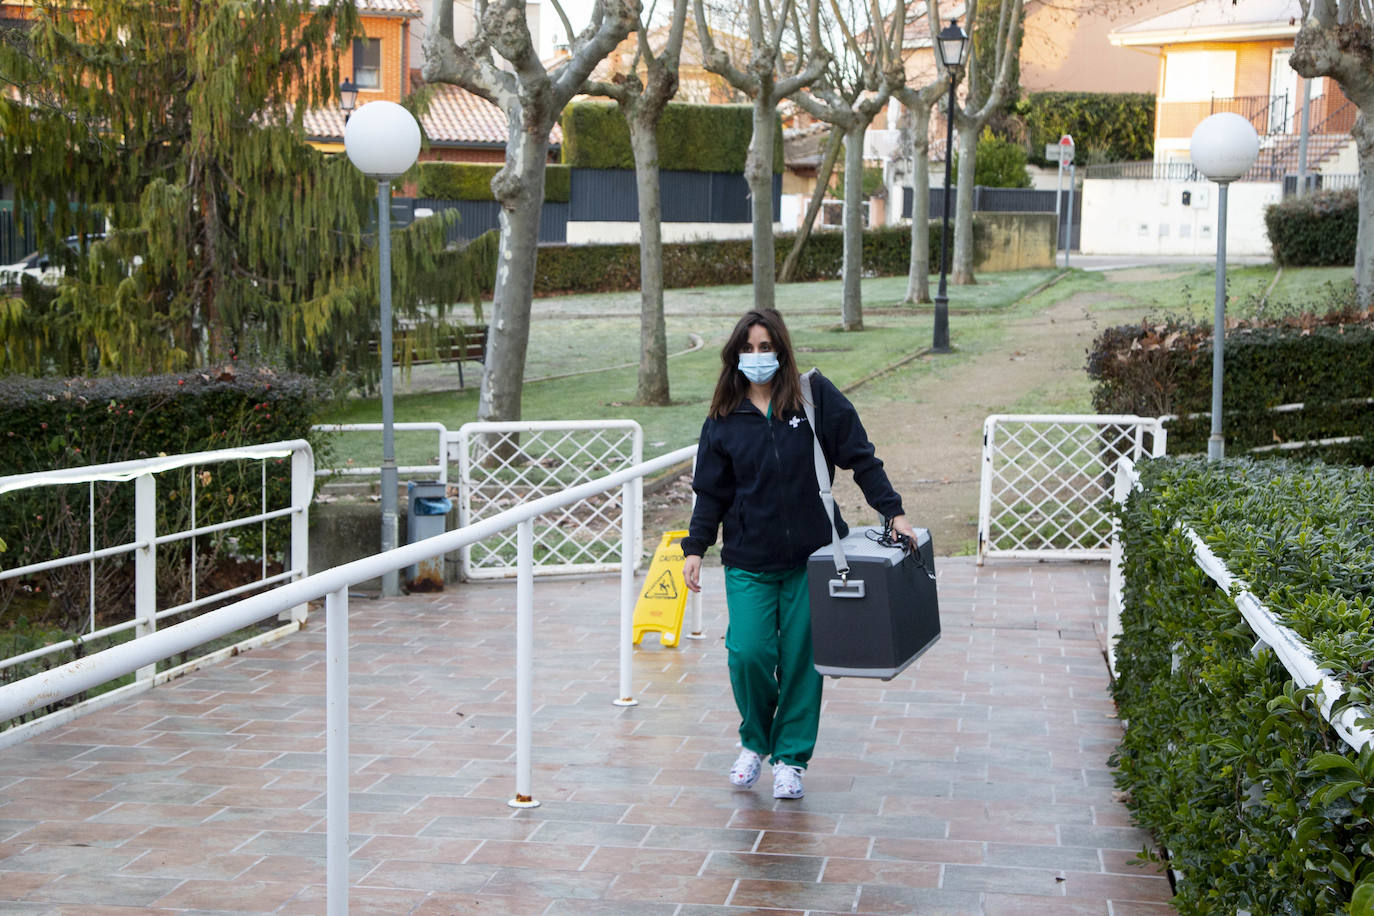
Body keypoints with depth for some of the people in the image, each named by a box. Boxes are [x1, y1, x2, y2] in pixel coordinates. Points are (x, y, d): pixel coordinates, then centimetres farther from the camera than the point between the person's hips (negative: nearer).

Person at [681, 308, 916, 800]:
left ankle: (791, 758, 18)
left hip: (811, 556, -1)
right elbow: (710, 491, 8)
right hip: (749, 560, 1)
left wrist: (893, 512, -6)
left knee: (801, 658, 2)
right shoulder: (723, 417, 4)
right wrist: (695, 547, -1)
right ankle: (755, 742, 17)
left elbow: (860, 457, 0)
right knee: (749, 653, -11)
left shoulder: (815, 396, -1)